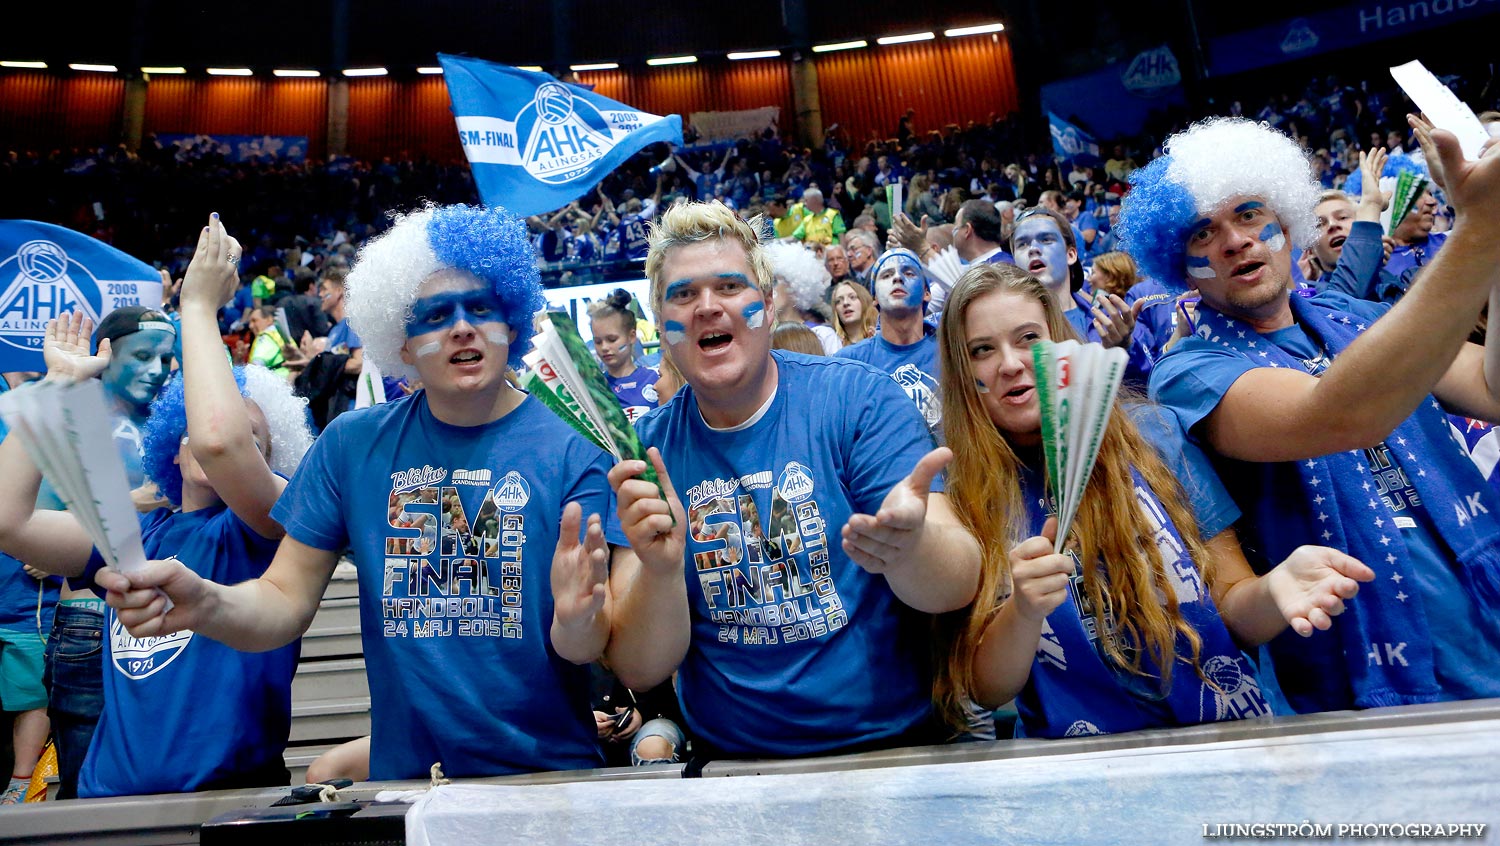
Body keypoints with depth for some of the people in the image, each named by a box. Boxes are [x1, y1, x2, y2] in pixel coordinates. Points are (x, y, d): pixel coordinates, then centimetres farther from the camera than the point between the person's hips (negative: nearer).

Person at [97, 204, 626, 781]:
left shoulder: (571, 451, -4)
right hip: (403, 775, 2)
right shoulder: (354, 445, 5)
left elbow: (586, 649, -7)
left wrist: (578, 621, -29)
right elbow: (286, 599, 5)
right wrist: (205, 605, -15)